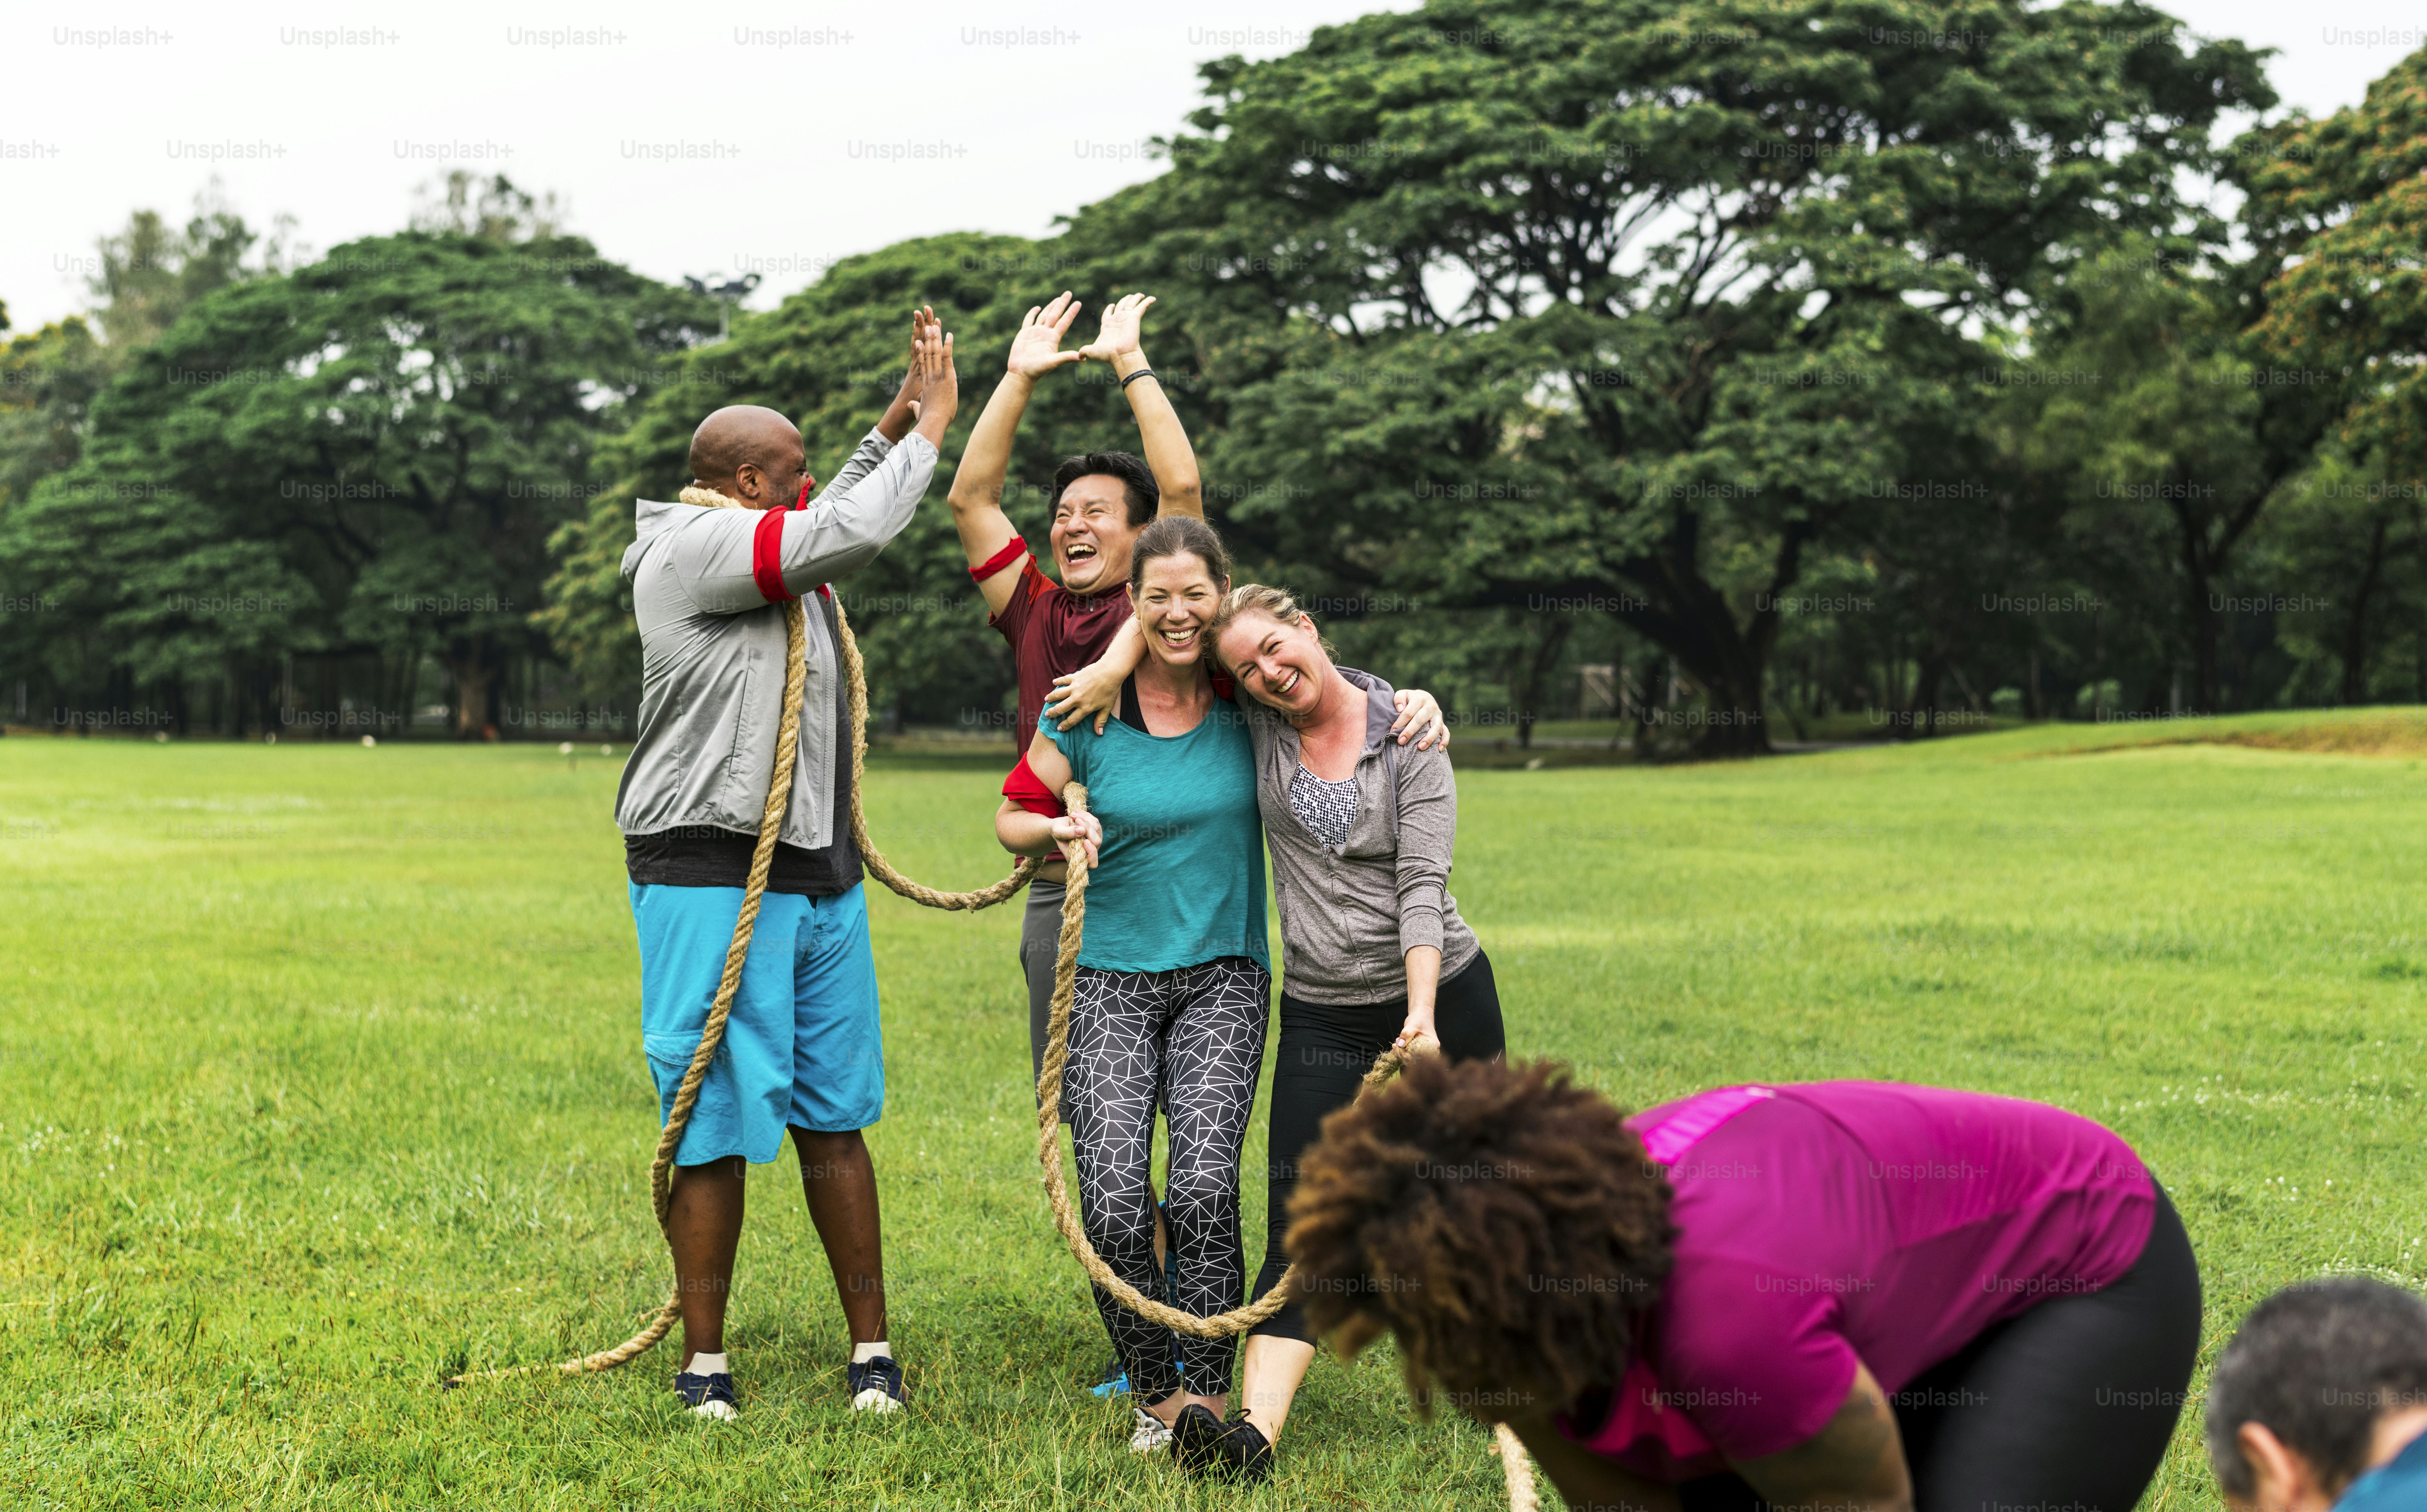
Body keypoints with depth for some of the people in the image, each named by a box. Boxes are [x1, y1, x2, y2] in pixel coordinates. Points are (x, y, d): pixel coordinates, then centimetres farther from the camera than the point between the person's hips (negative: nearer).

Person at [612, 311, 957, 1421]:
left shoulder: (763, 549, 18)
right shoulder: (695, 547, -12)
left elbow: (835, 528, 39)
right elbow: (849, 534, -20)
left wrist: (897, 419, 29)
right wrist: (930, 427, -6)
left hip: (818, 875, 9)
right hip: (713, 877, -9)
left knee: (835, 1117, 9)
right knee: (716, 1127, -3)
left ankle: (871, 1348, 14)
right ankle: (704, 1360, 7)